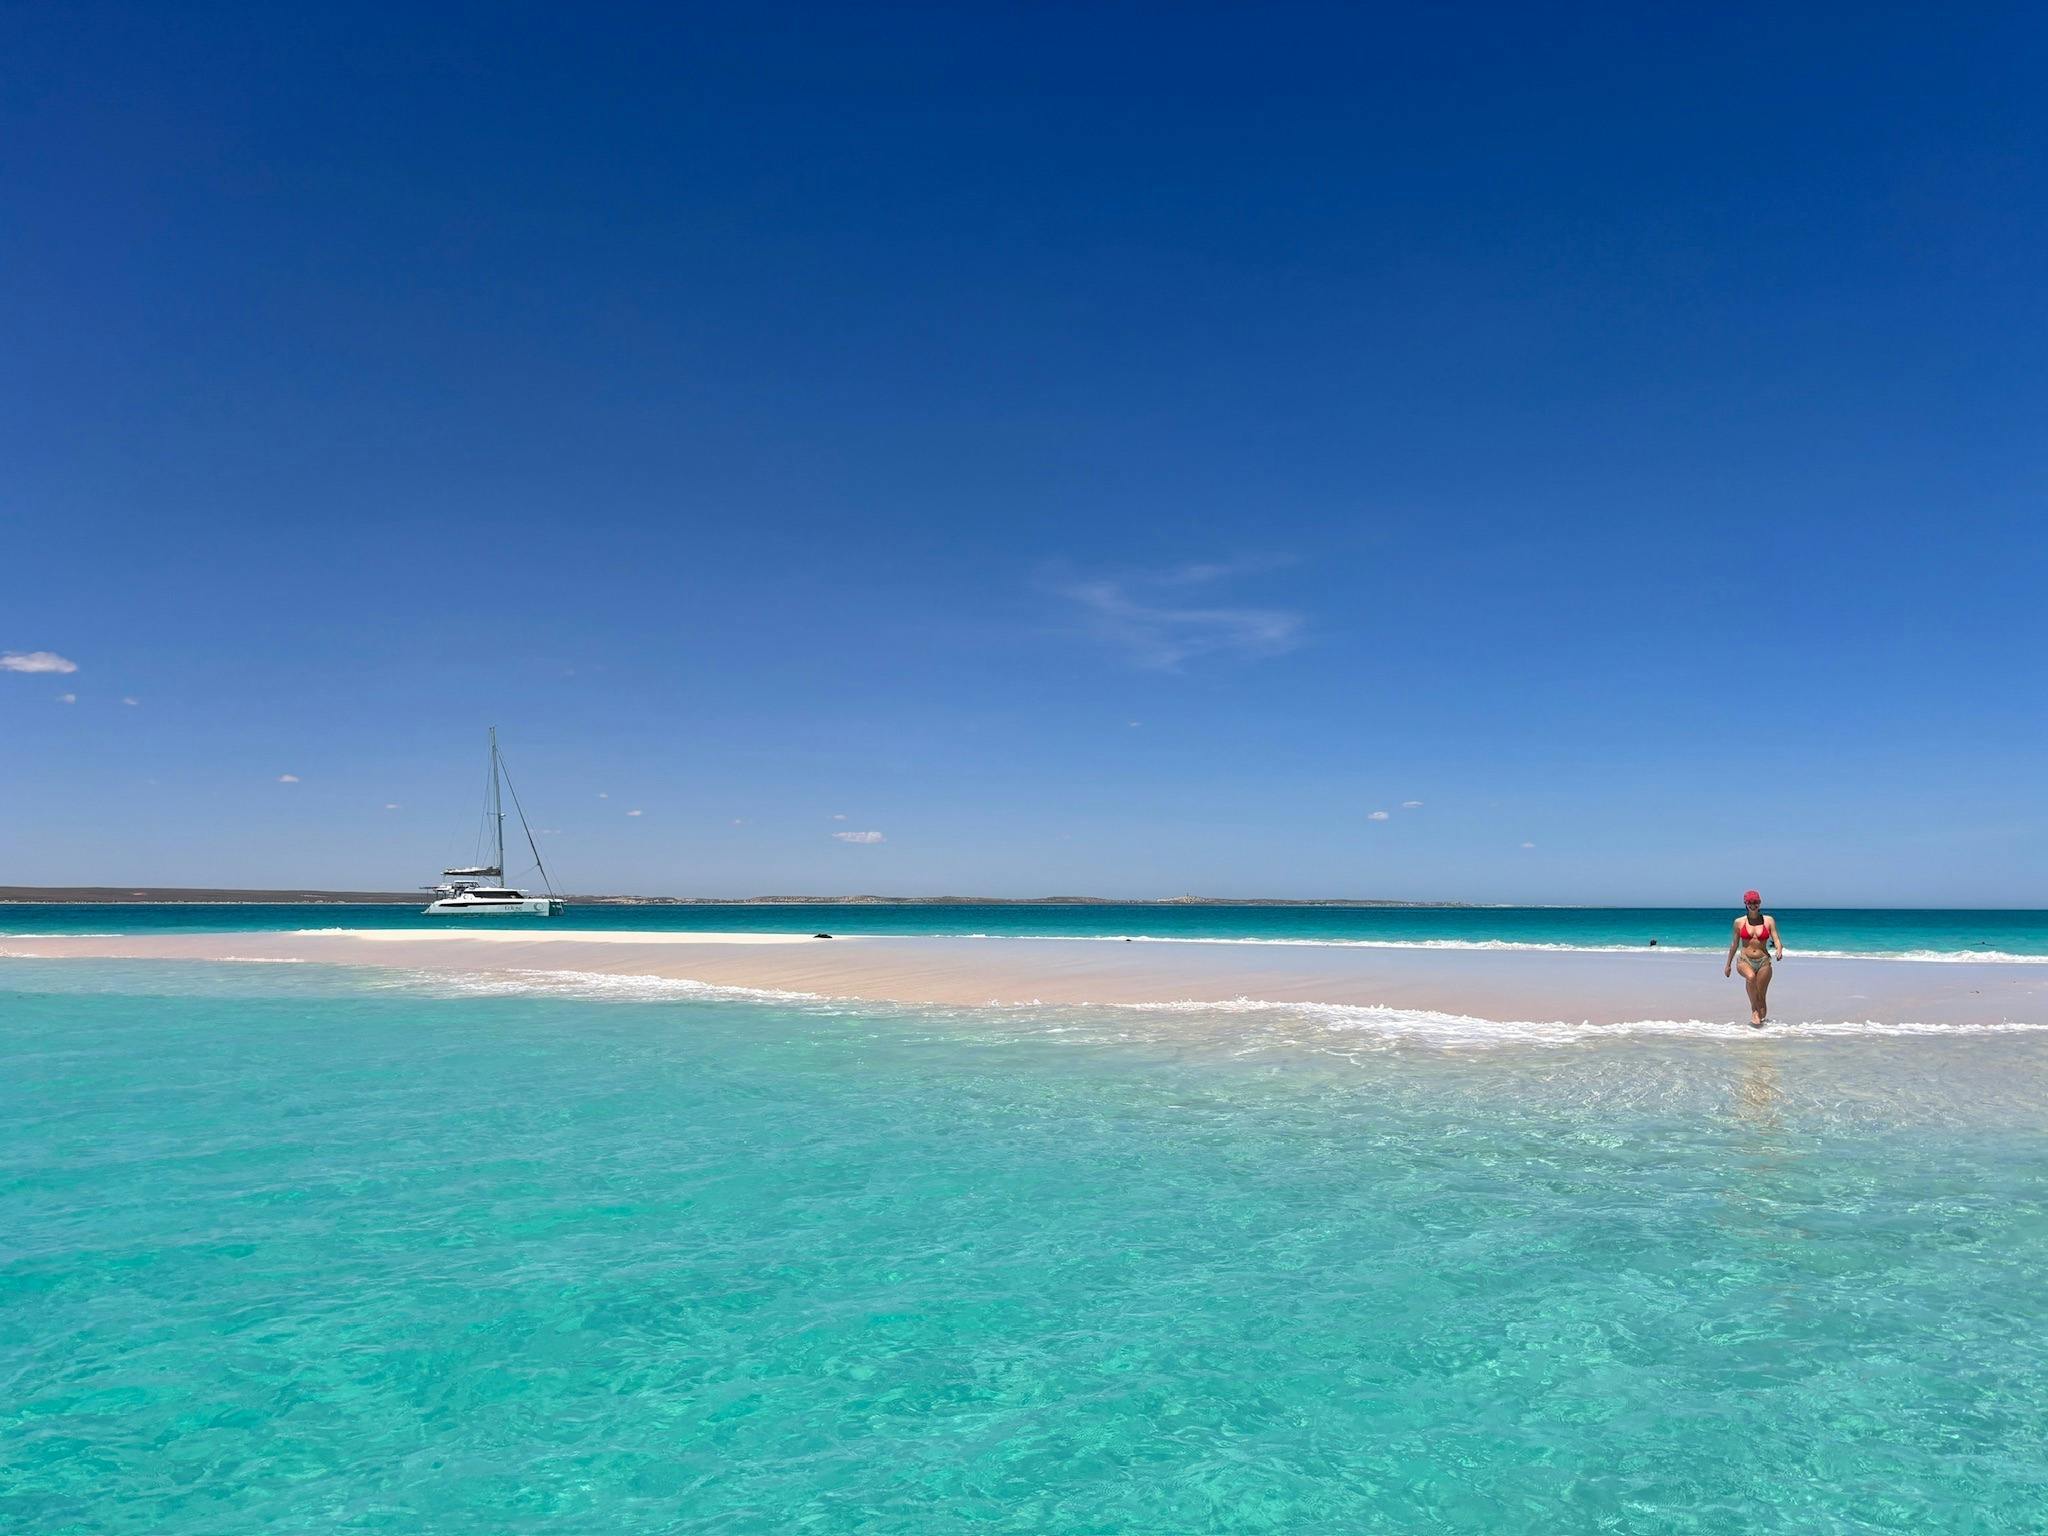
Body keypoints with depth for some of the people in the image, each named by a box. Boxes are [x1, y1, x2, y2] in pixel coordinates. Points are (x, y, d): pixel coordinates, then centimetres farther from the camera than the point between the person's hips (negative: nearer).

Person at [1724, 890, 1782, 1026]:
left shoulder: (1769, 921, 3)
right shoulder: (1739, 922, 4)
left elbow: (1777, 940, -3)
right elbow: (1734, 944, 12)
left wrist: (1779, 951, -26)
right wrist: (1728, 964, 17)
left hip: (1763, 961, 1)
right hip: (1745, 960, -1)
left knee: (1761, 997, 3)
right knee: (1751, 977, -35)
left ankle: (1761, 1022, 20)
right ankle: (1754, 1010, -23)